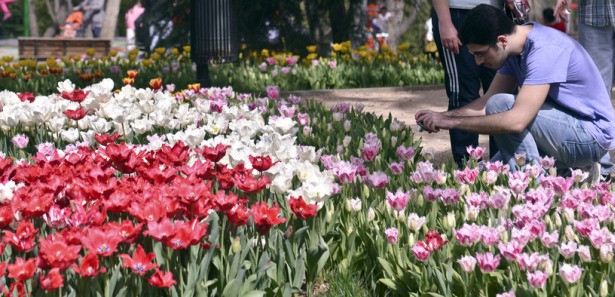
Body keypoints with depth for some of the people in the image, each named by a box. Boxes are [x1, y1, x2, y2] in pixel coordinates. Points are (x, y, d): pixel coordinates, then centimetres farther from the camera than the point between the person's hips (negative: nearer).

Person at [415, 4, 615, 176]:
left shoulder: (546, 50, -27)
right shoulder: (516, 47, 2)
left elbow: (517, 121, -34)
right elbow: (488, 101, 6)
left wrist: (452, 122, -29)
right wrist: (443, 116, -10)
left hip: (591, 135, -9)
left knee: (501, 105, -24)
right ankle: (568, 173, 10)